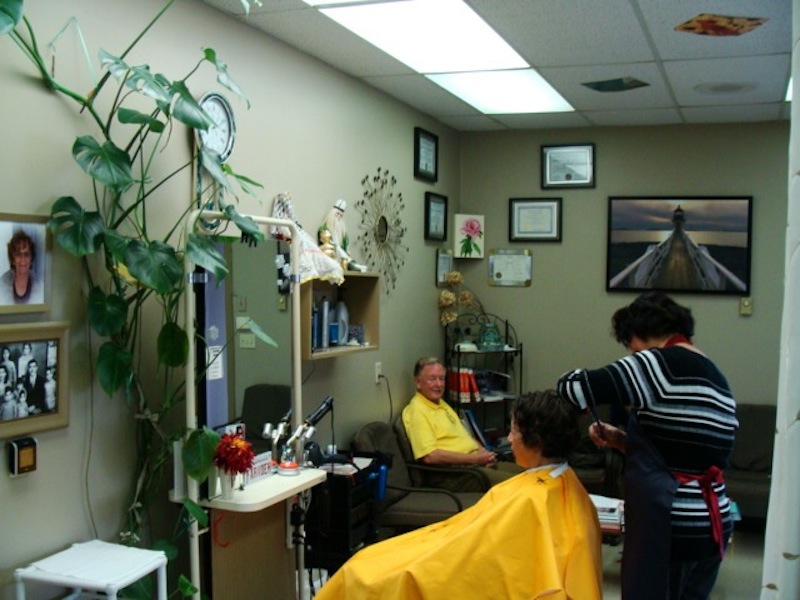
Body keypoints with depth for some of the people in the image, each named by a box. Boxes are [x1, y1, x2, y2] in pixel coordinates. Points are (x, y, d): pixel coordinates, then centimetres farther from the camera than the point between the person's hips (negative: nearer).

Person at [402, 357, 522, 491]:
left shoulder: (443, 405, 19)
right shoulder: (416, 410, -11)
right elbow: (430, 456, -22)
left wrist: (482, 451, 4)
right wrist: (474, 458, -17)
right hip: (450, 474, -10)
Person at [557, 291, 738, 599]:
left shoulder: (662, 364, -12)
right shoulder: (717, 379, 15)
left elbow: (576, 388, -20)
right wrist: (624, 441, 12)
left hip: (668, 530, -9)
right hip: (711, 527, 9)